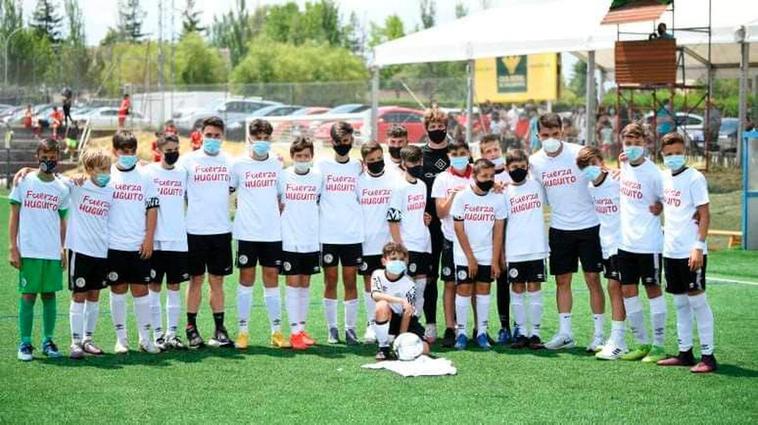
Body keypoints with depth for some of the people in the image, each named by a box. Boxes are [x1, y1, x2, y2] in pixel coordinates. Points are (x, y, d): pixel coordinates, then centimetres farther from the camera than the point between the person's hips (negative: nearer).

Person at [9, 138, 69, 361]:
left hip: (53, 253, 2)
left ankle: (48, 341, 15)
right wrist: (13, 248, -4)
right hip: (28, 251, -2)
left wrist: (63, 250, 5)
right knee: (28, 296, -1)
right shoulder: (24, 182, 1)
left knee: (49, 295, 6)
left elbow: (62, 221, 12)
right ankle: (25, 343, 5)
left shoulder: (62, 188, 7)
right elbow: (14, 216, 2)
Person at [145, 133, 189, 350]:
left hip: (178, 240, 3)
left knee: (174, 286, 7)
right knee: (154, 286, 2)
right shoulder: (148, 172, -1)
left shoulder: (183, 173, 8)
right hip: (155, 240, -3)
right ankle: (157, 333, 8)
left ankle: (172, 332, 12)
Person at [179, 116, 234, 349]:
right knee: (196, 279, 3)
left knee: (217, 280, 7)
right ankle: (191, 329, 9)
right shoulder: (188, 160, -1)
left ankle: (219, 329, 11)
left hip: (221, 230, 2)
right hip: (195, 231, -2)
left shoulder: (228, 161, 8)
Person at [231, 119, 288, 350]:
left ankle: (276, 331, 8)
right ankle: (243, 331, 6)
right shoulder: (239, 165, 1)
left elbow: (282, 196, 14)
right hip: (246, 232, -2)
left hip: (272, 232, 2)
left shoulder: (277, 164, 7)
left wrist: (279, 217, 7)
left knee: (271, 278, 5)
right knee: (246, 278, 2)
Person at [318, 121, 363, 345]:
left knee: (350, 281, 2)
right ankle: (332, 329, 9)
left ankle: (350, 328, 7)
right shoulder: (322, 165, 5)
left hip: (353, 234, 1)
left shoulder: (359, 167, 8)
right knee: (330, 282, 3)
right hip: (327, 234, -1)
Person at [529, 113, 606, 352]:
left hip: (588, 225, -3)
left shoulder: (579, 153, -10)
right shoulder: (535, 161, 1)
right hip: (559, 228, 3)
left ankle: (599, 334, 5)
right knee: (562, 280, 6)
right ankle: (565, 333, 13)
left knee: (593, 279, -1)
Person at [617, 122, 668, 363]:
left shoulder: (652, 173, -14)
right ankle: (642, 343, 19)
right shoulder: (624, 166, 6)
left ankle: (658, 346, 8)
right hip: (626, 241, 7)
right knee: (628, 291, 9)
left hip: (648, 243, -7)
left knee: (653, 289, 1)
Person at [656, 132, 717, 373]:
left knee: (697, 300, -5)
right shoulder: (664, 177, 10)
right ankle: (685, 352, 18)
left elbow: (704, 214, -12)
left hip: (691, 252, -7)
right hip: (670, 251, 7)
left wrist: (699, 246, -19)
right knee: (680, 303, 12)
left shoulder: (694, 178, -9)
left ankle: (707, 355, -2)